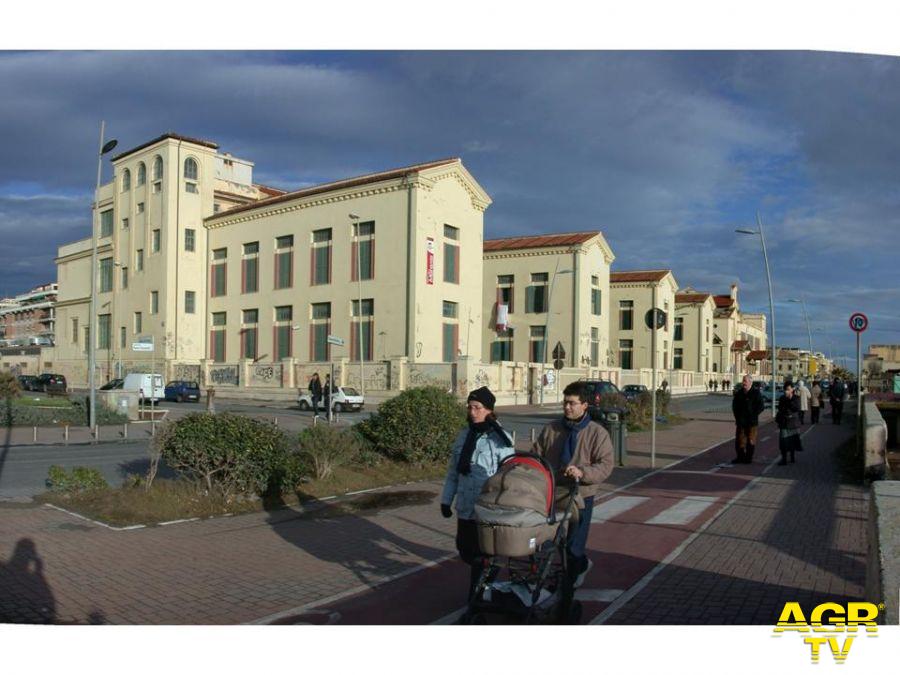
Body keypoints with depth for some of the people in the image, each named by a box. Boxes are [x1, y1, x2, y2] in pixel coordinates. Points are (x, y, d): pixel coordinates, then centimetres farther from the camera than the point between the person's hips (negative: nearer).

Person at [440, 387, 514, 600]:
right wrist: (446, 499, 12)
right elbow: (452, 471, 13)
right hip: (465, 506, 6)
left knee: (480, 555, 4)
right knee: (465, 551, 13)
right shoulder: (464, 435, 8)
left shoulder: (500, 439, -10)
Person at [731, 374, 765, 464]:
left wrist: (753, 415, -13)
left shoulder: (756, 393, -5)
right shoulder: (739, 393, 9)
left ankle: (748, 458, 9)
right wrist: (737, 416, 6)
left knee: (751, 441, 1)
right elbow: (734, 405, 18)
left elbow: (761, 406, -8)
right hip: (740, 421, 5)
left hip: (752, 422, -4)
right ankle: (740, 457, 17)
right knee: (739, 440, 6)